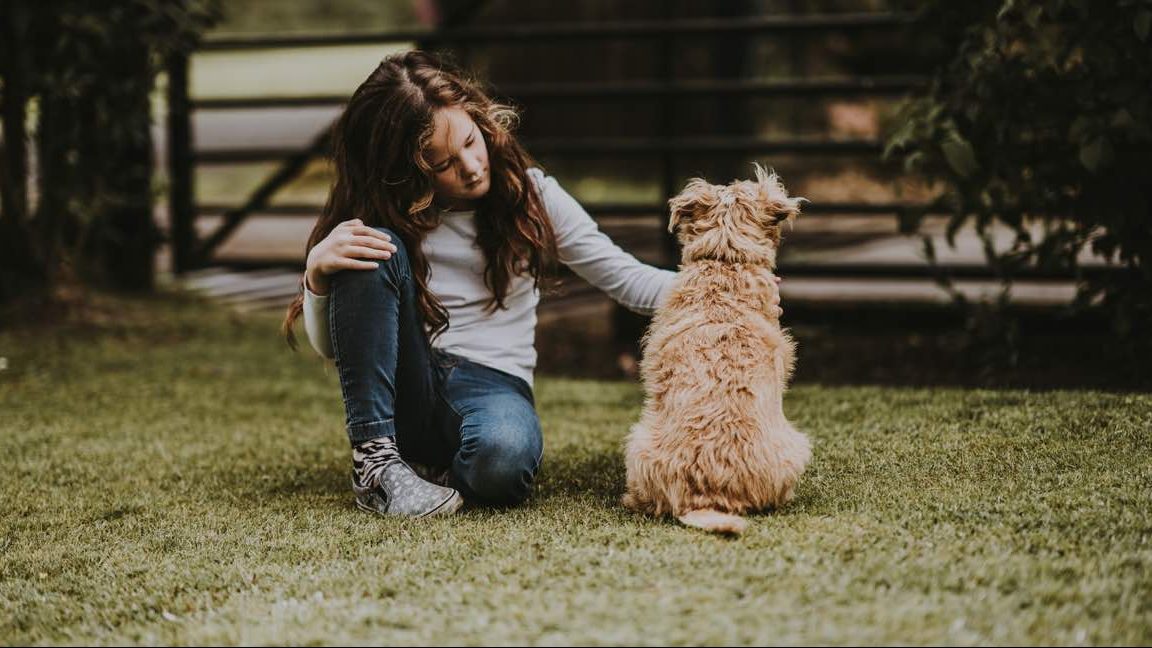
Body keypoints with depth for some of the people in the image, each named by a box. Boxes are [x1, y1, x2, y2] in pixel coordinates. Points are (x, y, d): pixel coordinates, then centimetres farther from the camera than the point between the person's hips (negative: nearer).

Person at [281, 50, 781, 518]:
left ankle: (435, 470, -5)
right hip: (400, 388, 2)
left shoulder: (529, 192, 3)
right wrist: (317, 272, -19)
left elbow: (626, 278, 2)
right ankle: (375, 459, -23)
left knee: (504, 454, -40)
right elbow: (330, 347, 3)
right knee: (375, 254, -25)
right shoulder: (383, 214, 2)